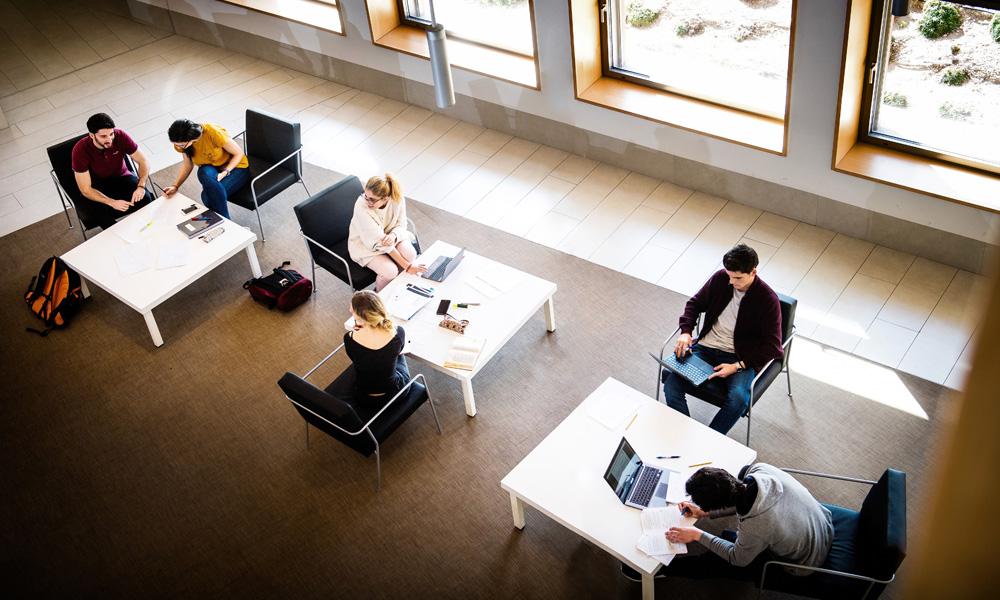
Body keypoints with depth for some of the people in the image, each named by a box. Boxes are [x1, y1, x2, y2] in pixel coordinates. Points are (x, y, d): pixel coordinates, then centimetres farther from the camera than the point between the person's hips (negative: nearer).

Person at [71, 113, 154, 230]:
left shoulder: (120, 136, -21)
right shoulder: (80, 150, -25)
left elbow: (143, 161, -11)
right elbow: (86, 190, -22)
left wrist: (141, 186, -29)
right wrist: (112, 203, -36)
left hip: (121, 177, 2)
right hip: (97, 187, -2)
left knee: (146, 199, -26)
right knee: (102, 215, -31)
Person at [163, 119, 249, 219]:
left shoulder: (214, 133, -30)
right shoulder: (182, 144, -14)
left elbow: (239, 153, -16)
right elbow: (188, 164, 4)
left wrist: (225, 172, -27)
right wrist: (175, 186, -7)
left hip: (235, 167, -5)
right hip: (210, 168, 5)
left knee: (208, 195, -32)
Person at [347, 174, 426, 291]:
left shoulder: (397, 198, -23)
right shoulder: (361, 207, -33)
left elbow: (401, 224, -7)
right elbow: (379, 241, -32)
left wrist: (393, 236, -34)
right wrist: (407, 266, -33)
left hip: (390, 234, 4)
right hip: (364, 244, -4)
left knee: (410, 254, -24)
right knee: (390, 271, -24)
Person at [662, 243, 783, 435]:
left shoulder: (768, 300, -11)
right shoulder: (720, 279, 0)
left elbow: (772, 346, -10)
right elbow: (695, 303, 15)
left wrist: (738, 366, -20)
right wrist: (686, 331, -4)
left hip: (741, 358, -4)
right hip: (706, 347, 4)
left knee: (738, 399, -34)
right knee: (671, 382, -23)